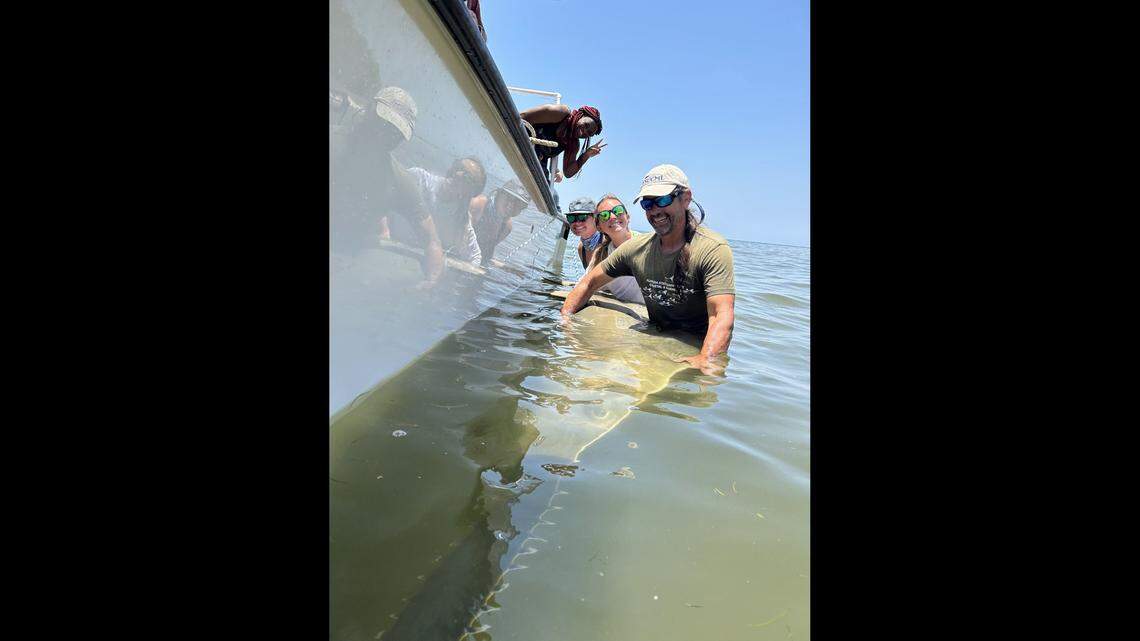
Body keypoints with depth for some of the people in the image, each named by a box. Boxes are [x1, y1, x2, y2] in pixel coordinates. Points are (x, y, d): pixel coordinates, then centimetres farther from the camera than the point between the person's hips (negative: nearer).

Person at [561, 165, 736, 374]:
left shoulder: (713, 249, -16)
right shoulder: (636, 248, 0)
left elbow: (722, 315, -27)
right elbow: (589, 283, 10)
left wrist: (707, 360, -43)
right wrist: (564, 319, -4)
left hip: (699, 347, -4)